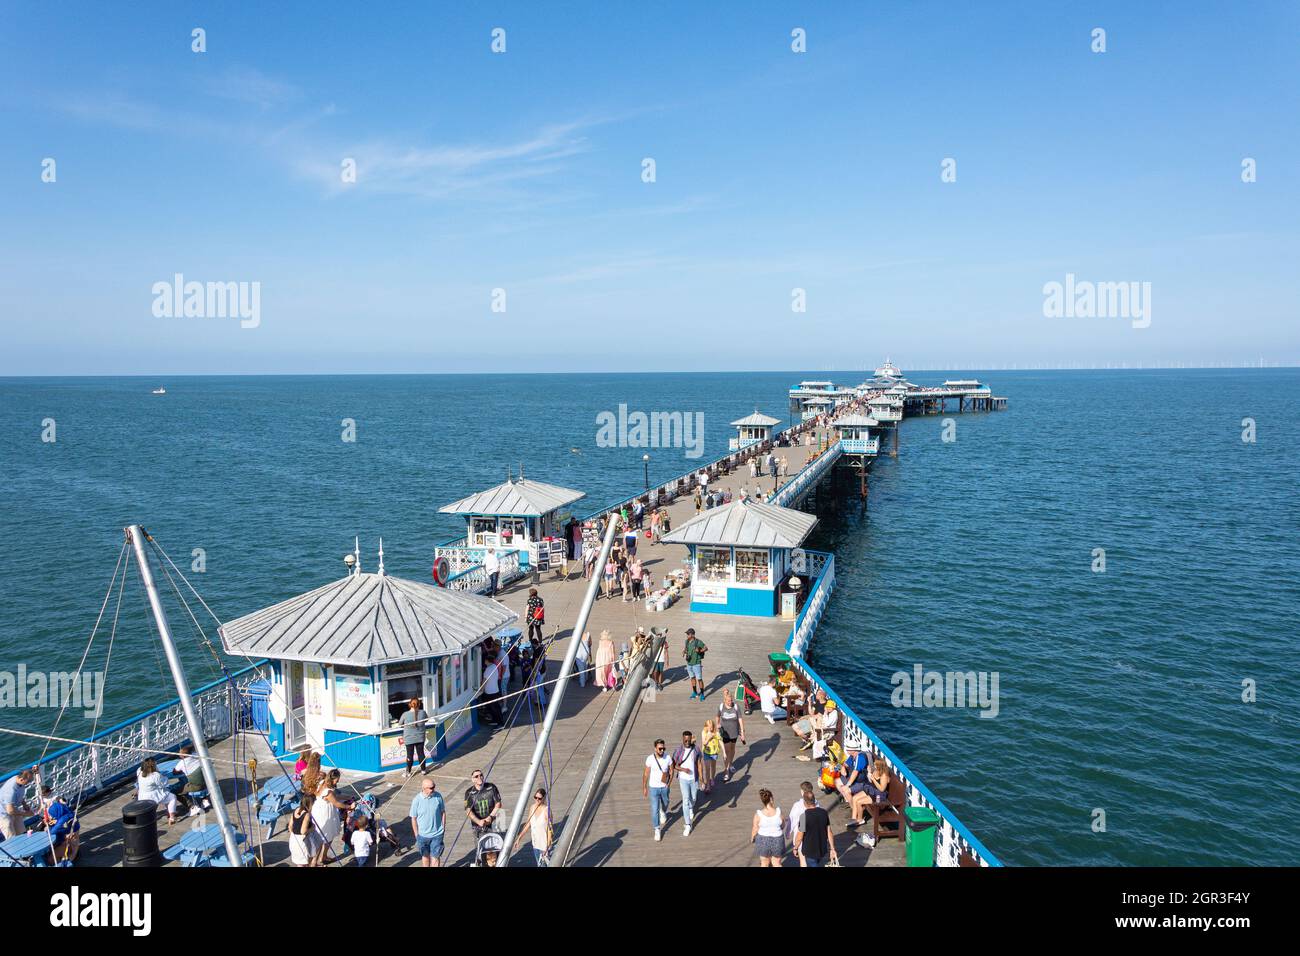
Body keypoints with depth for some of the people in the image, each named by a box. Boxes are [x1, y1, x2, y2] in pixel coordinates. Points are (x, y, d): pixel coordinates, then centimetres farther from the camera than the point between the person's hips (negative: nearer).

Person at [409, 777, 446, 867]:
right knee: (425, 856, 19)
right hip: (423, 835, 0)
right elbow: (413, 818, -5)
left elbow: (443, 812, 2)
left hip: (437, 834, 0)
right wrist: (417, 835, -1)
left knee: (435, 856, 4)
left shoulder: (438, 796, -12)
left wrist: (443, 827, 2)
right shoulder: (417, 800, -15)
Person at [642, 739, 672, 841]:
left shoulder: (668, 758, -15)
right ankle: (657, 830, 12)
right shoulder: (650, 759, -19)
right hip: (653, 788, -2)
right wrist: (644, 788, -1)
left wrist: (669, 782, -15)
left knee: (665, 804, 26)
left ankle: (663, 814, 59)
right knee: (654, 809, -3)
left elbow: (671, 771, -1)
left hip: (665, 787, 2)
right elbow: (646, 774, -7)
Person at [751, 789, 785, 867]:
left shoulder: (758, 814, -23)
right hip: (777, 840, 0)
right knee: (777, 864, 20)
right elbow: (783, 825, -4)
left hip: (763, 841, 0)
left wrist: (752, 838, 10)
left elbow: (755, 829, -10)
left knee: (764, 863, 22)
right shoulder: (778, 811, -22)